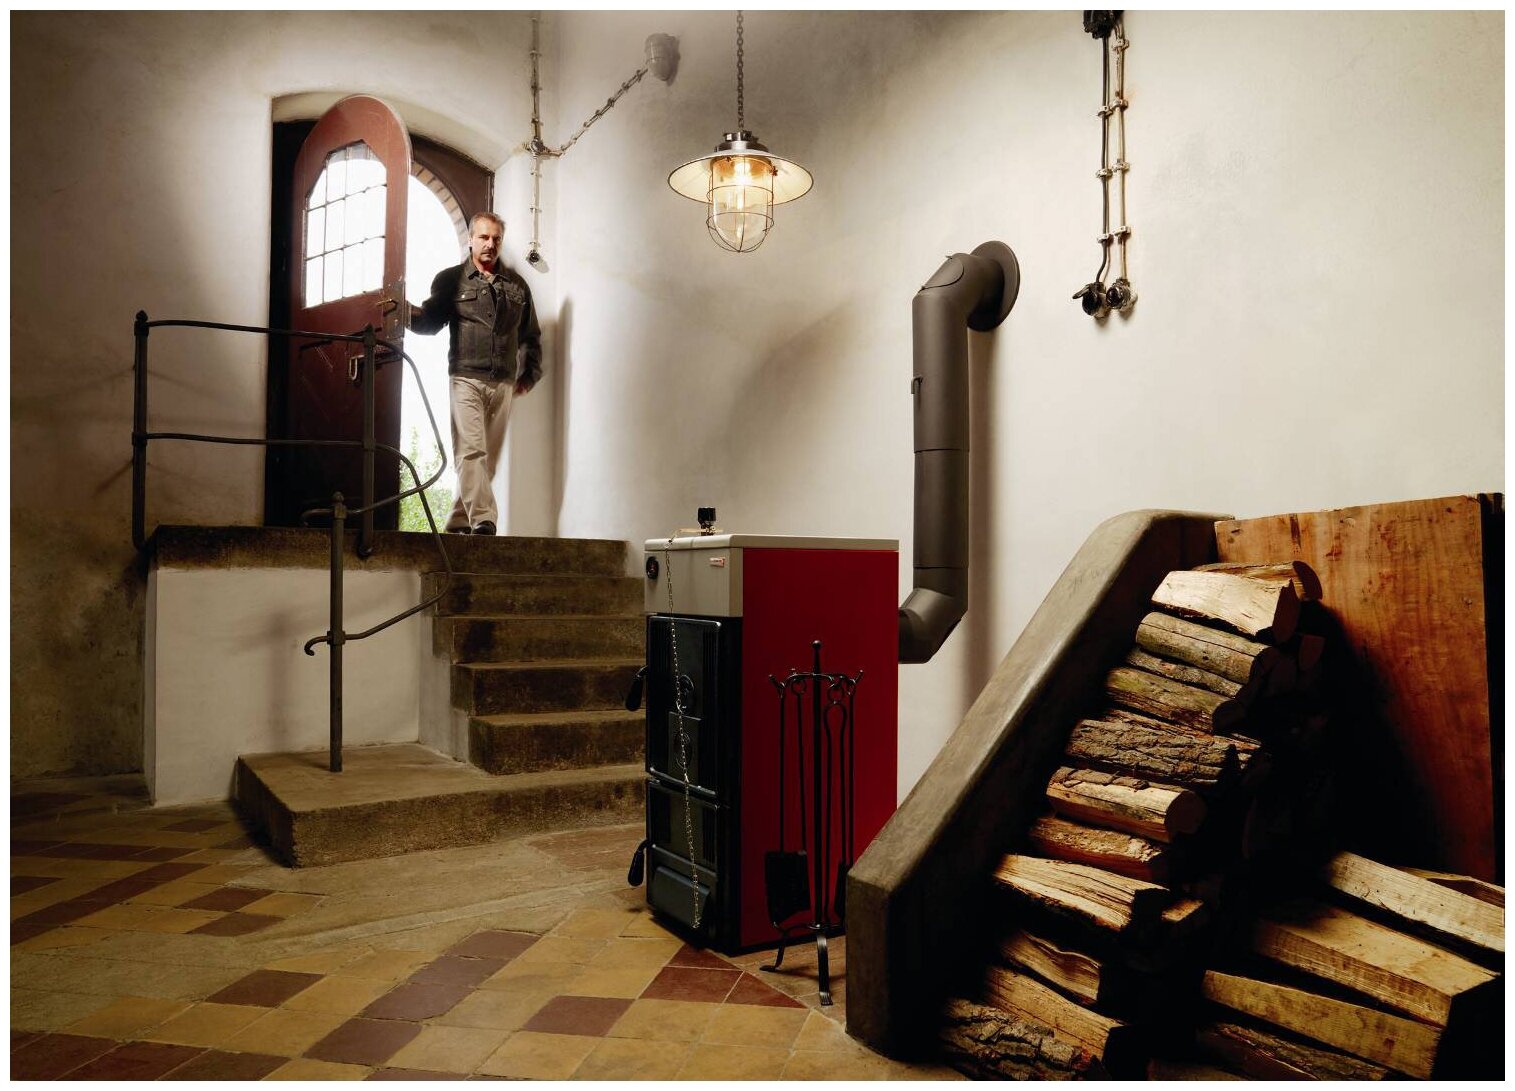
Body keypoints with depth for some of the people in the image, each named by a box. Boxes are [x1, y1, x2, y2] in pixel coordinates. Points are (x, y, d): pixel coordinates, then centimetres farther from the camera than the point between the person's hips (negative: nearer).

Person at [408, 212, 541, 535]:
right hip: (466, 378, -3)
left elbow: (531, 335, 23)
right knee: (471, 450, -16)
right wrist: (408, 311, -18)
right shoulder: (451, 279, 9)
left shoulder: (516, 285, 17)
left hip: (503, 384, 3)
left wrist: (530, 374, 15)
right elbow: (429, 322, 3)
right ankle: (483, 520, -23)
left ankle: (459, 522, 11)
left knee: (488, 456, 3)